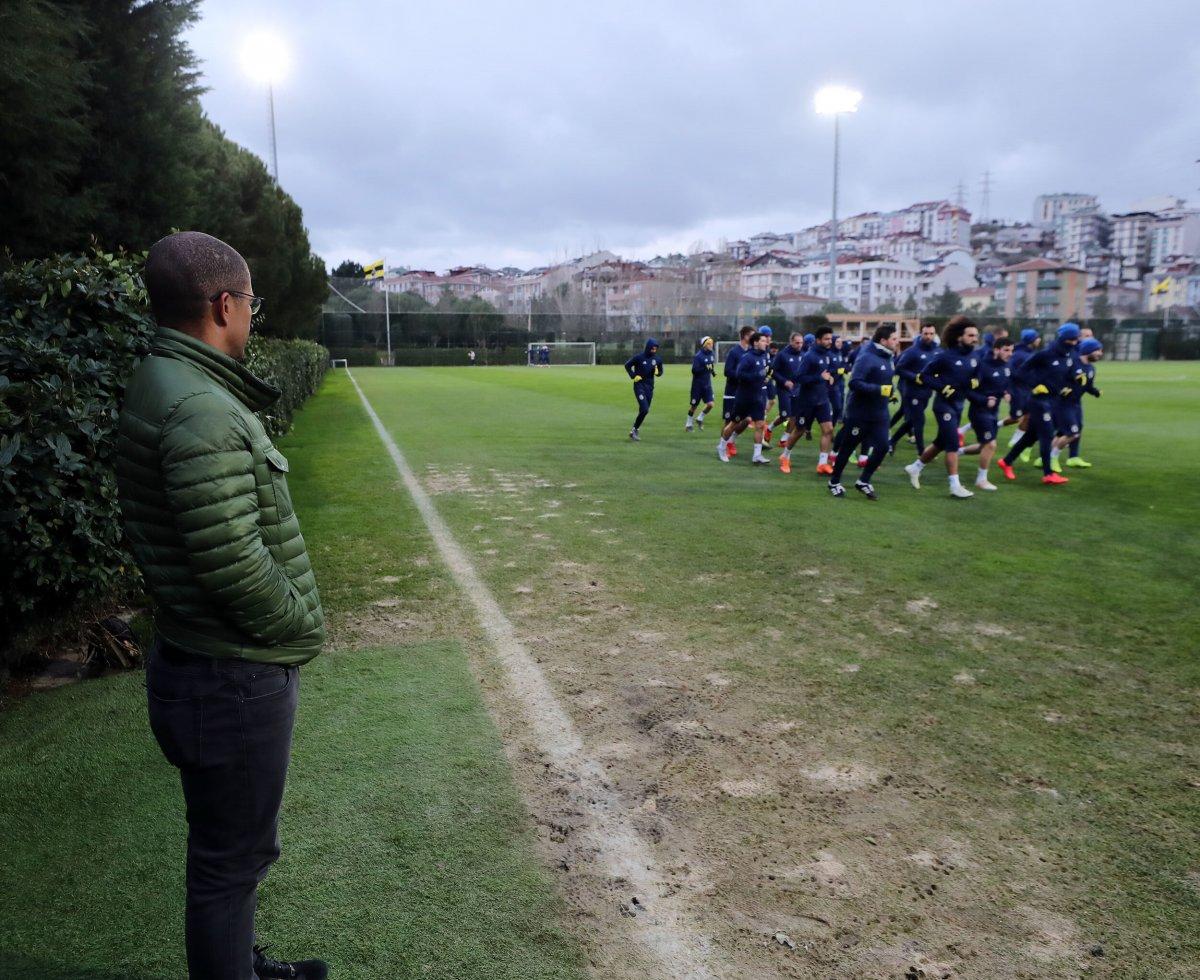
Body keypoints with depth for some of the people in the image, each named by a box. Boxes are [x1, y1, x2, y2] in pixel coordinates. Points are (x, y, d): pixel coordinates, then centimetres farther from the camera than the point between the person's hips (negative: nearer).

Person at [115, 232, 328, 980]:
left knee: (237, 847, 27)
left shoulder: (166, 389, 8)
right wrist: (303, 628, -9)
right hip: (235, 680, -10)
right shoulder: (202, 411, -25)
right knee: (232, 859, 9)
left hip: (211, 662, 10)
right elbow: (234, 564, -28)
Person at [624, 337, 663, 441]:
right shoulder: (639, 357, -10)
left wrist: (657, 372, -9)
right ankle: (634, 430, -4)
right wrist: (633, 376, -8)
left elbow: (660, 372, 14)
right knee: (644, 410, -17)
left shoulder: (657, 359, 3)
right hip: (639, 386, -5)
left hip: (650, 387, 5)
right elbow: (627, 365, 1)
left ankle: (634, 430, 21)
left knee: (644, 411, 7)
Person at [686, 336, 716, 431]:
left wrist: (713, 370, 3)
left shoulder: (712, 354, 4)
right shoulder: (698, 356, -16)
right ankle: (688, 424, 23)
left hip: (707, 384, 5)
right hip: (698, 384, -5)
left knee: (710, 404, -6)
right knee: (694, 405, 6)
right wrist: (705, 368, -31)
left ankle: (700, 418, 20)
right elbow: (694, 370, -21)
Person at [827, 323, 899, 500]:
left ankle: (863, 481, 15)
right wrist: (879, 390, -31)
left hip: (879, 414, 7)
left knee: (882, 447, -2)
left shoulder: (887, 357, 7)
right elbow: (855, 383, -28)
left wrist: (889, 392, 8)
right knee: (847, 449, 6)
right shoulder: (867, 357, -19)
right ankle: (834, 482, 23)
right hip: (859, 414, -7)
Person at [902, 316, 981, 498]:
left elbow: (975, 377, 18)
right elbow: (924, 376, -11)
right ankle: (955, 486, -5)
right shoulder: (945, 356, -14)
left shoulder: (974, 356, 4)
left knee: (941, 442, 16)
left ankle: (915, 468, 34)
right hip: (944, 404, -7)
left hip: (959, 404, 8)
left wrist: (974, 382, -5)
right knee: (953, 444, -9)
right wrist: (943, 388, -19)